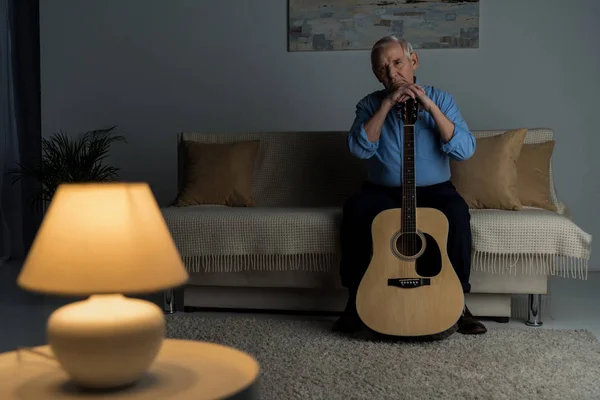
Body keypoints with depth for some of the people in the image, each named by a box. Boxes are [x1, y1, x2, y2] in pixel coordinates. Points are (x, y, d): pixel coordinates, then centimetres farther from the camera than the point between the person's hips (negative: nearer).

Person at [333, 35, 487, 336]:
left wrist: (430, 107, -21)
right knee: (355, 209, -30)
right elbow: (359, 148, -18)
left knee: (456, 211, -32)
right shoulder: (370, 104, 1)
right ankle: (356, 301, -18)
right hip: (383, 191, 1)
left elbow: (465, 150, -15)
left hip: (433, 190, 0)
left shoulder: (440, 99, -1)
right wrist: (387, 105, -21)